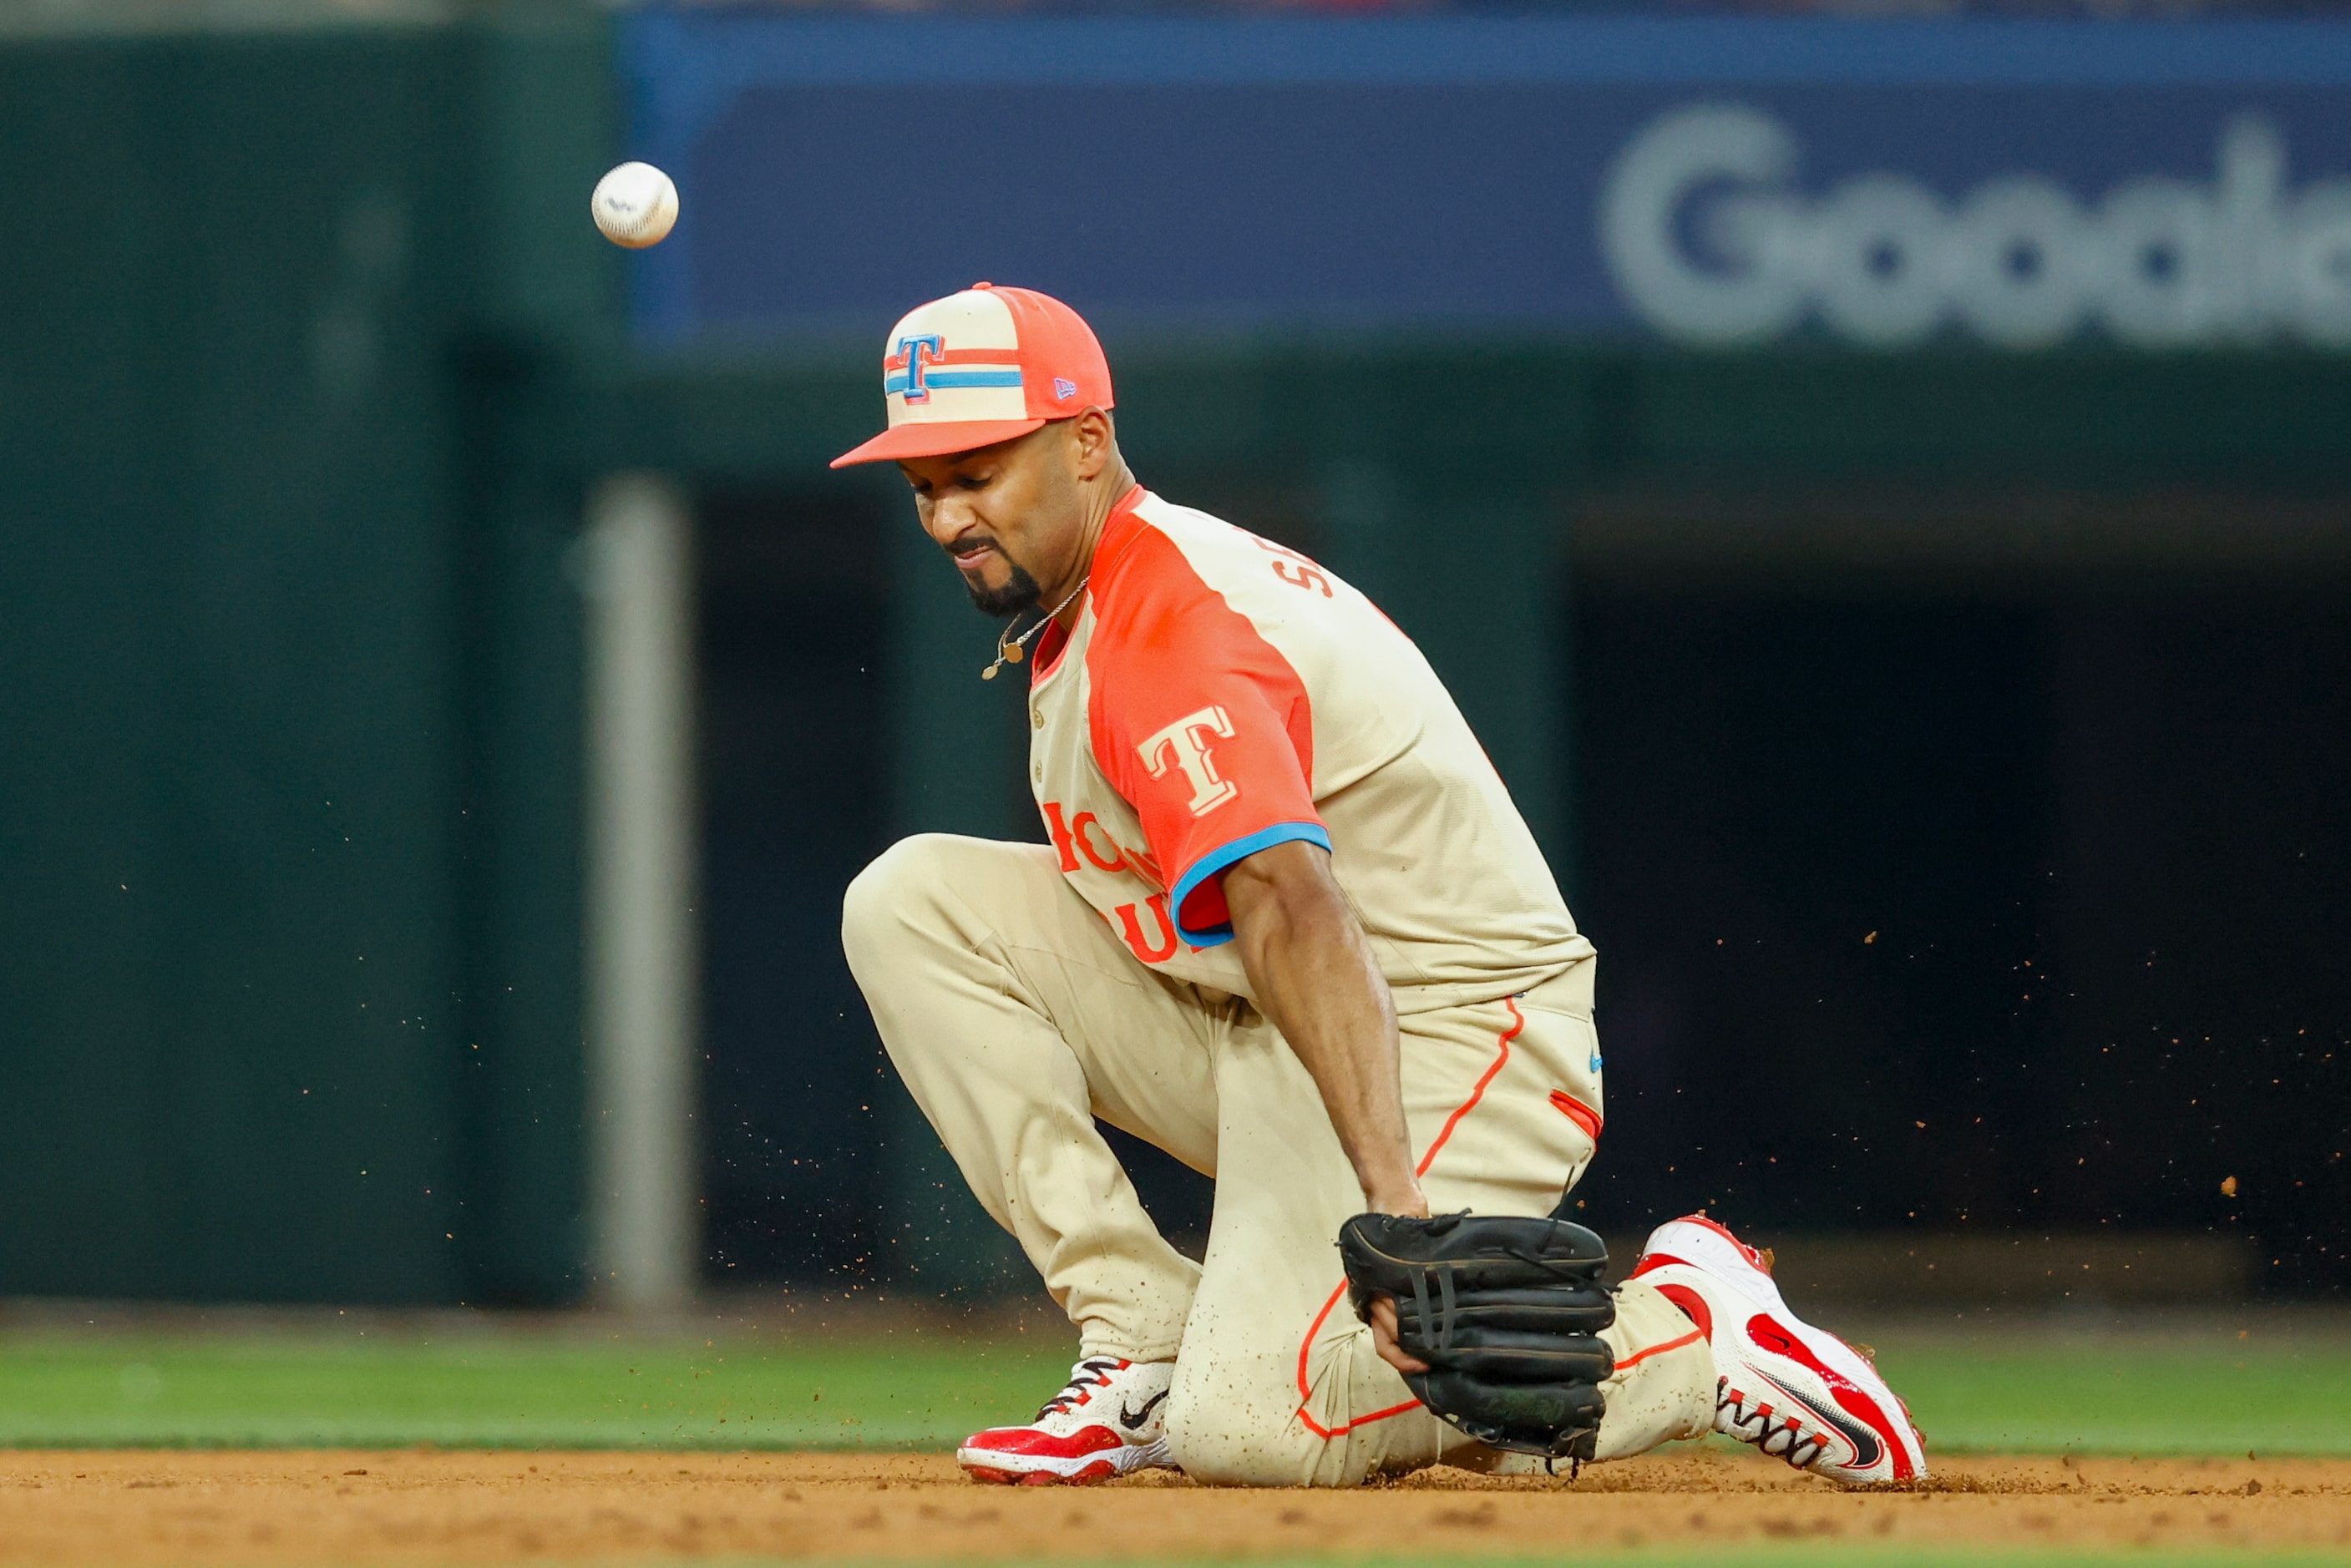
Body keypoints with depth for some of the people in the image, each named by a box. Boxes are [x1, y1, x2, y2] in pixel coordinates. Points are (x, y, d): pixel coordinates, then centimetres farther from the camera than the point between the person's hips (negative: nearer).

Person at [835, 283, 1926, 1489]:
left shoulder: (1163, 629, -22)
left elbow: (1295, 912, -38)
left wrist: (1392, 1196, -50)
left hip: (1447, 1045, -10)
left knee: (1248, 1429, -28)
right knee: (915, 902, -1)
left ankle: (1685, 1335, -7)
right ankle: (1148, 1346, -3)